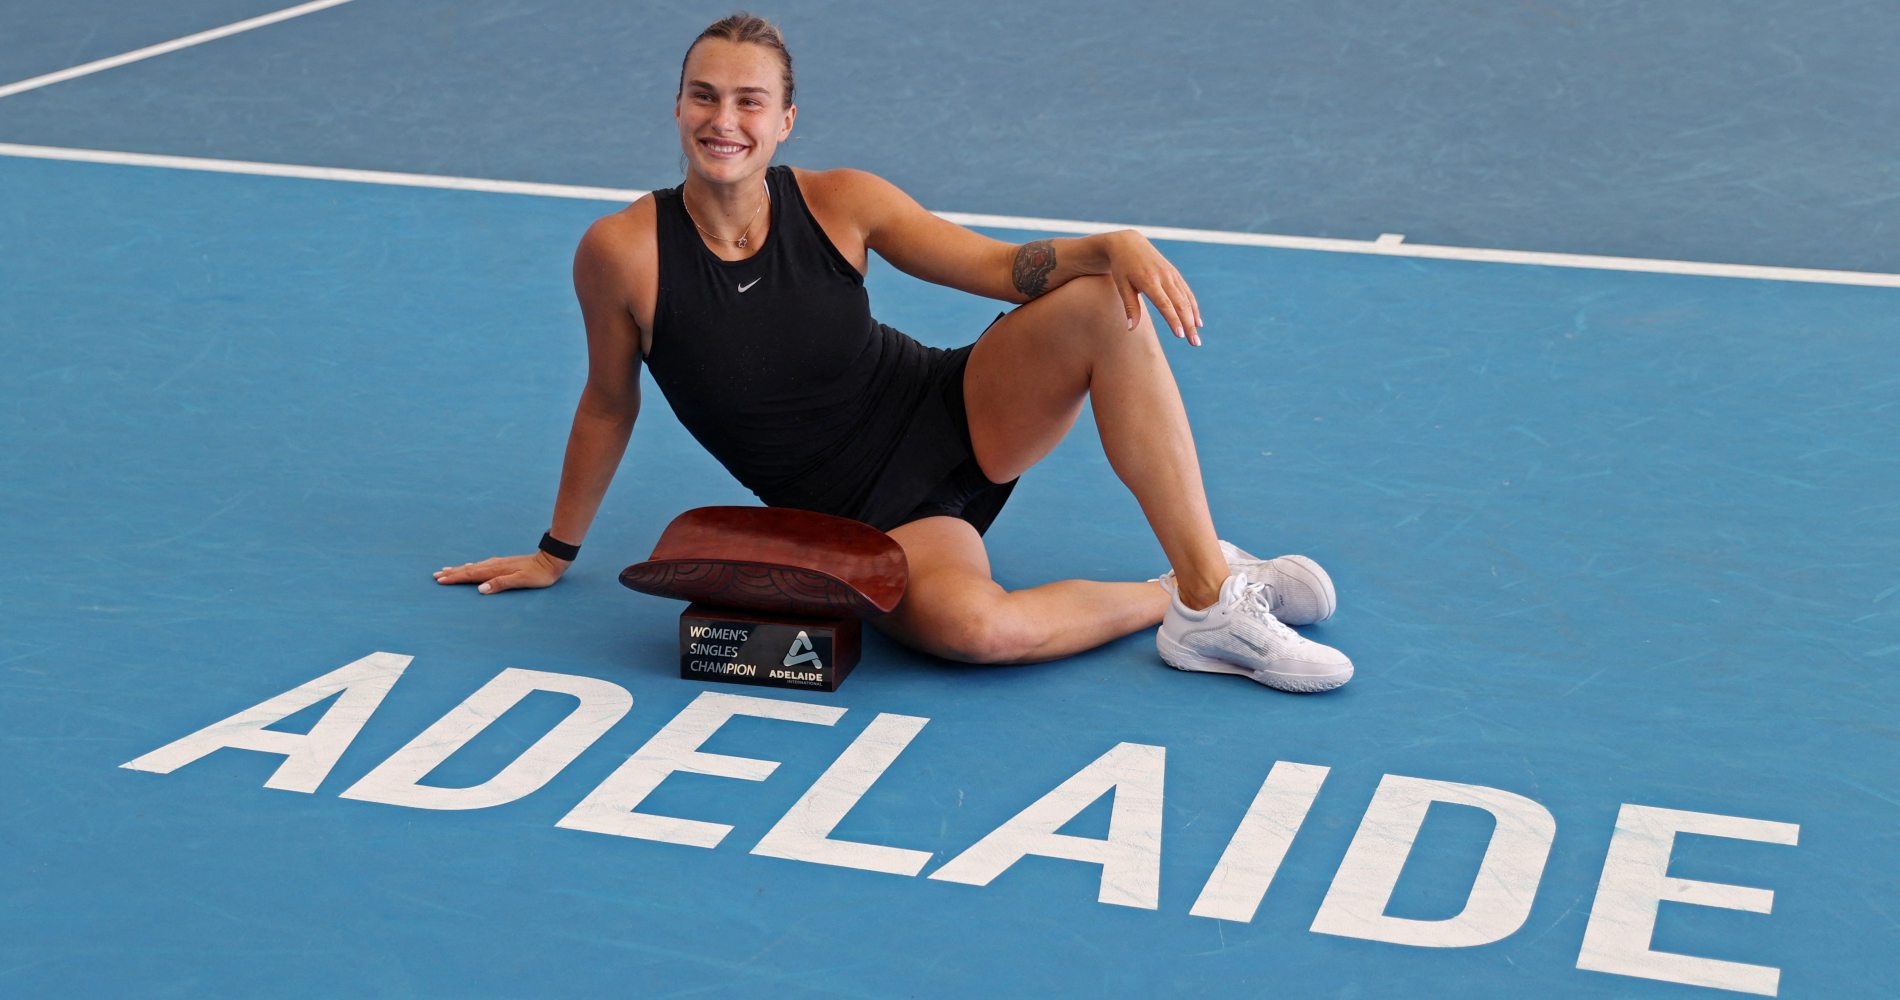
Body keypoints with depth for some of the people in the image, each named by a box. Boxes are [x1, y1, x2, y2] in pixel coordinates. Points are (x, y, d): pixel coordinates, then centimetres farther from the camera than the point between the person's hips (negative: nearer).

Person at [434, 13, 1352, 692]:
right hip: (868, 517, -3)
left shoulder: (840, 203, -8)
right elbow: (608, 406, 2)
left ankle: (1209, 584, -16)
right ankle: (1171, 598, -10)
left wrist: (1110, 247, -27)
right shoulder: (623, 251, -13)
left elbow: (1006, 269, -7)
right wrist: (555, 553, 12)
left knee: (1106, 305, -23)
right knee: (965, 624, -38)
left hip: (951, 417, 4)